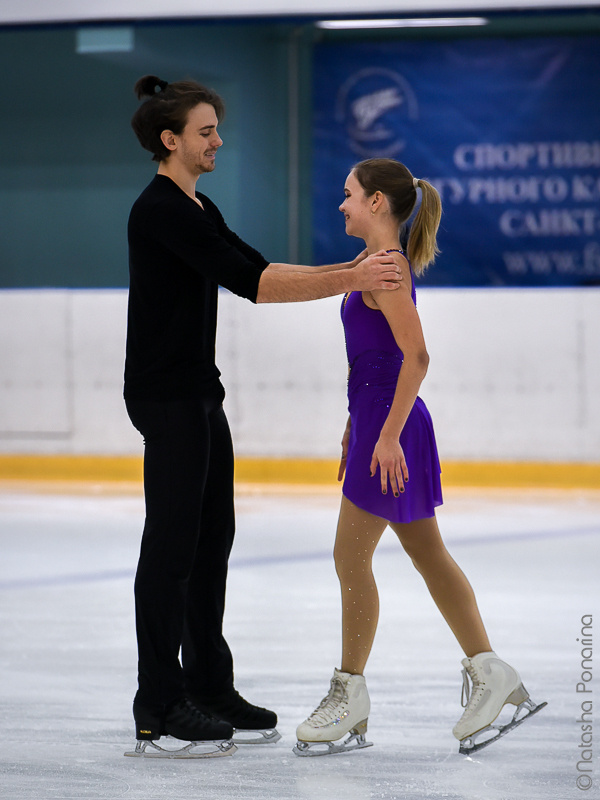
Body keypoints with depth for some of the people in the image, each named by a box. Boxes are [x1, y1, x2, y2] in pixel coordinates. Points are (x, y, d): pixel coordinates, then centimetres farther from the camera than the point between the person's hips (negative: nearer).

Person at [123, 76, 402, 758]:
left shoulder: (198, 209, 15)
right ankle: (158, 713, -3)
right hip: (164, 395, -10)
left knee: (212, 536, 13)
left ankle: (209, 688, 20)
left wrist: (342, 271, 2)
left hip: (197, 394, 10)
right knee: (172, 543, -7)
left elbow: (258, 271, 14)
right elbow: (249, 283, -22)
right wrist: (346, 282, -23)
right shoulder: (160, 210, -17)